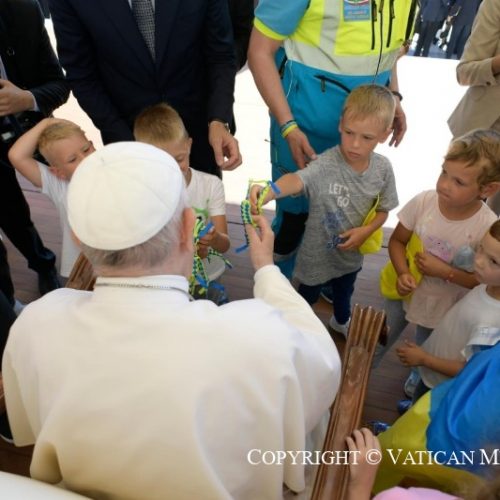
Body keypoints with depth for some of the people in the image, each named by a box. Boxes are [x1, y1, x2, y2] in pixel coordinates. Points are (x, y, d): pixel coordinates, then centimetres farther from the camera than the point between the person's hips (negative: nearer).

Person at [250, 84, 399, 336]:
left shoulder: (383, 169, -16)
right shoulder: (326, 164, -32)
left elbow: (383, 209, -1)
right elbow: (297, 179, -52)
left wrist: (367, 230, -21)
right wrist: (267, 192, -73)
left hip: (351, 253, 5)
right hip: (317, 254, -5)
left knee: (344, 293, 35)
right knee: (307, 297, 23)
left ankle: (341, 320, 67)